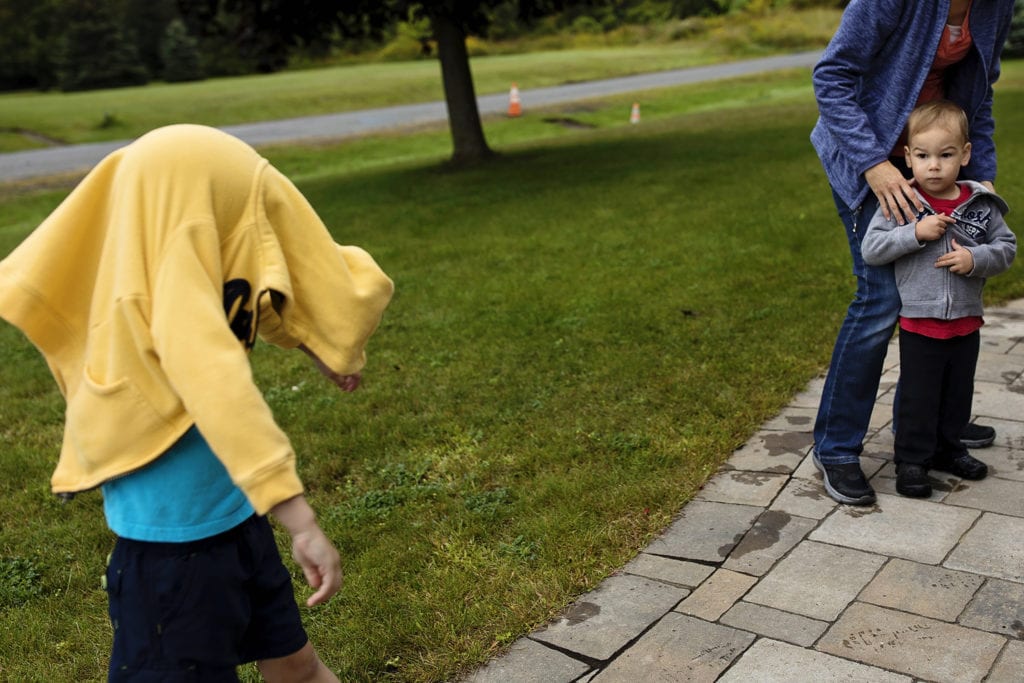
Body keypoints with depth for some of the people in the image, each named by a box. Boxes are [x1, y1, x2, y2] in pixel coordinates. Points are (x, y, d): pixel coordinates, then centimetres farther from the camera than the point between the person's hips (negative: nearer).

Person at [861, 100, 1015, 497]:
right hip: (919, 323, -3)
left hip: (966, 323, 3)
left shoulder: (981, 204, -3)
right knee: (918, 395, 7)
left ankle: (947, 448, 38)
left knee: (958, 392, 19)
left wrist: (975, 259, -19)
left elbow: (1006, 248, 1)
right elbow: (870, 250, -15)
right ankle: (911, 460, 21)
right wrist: (915, 233, -25)